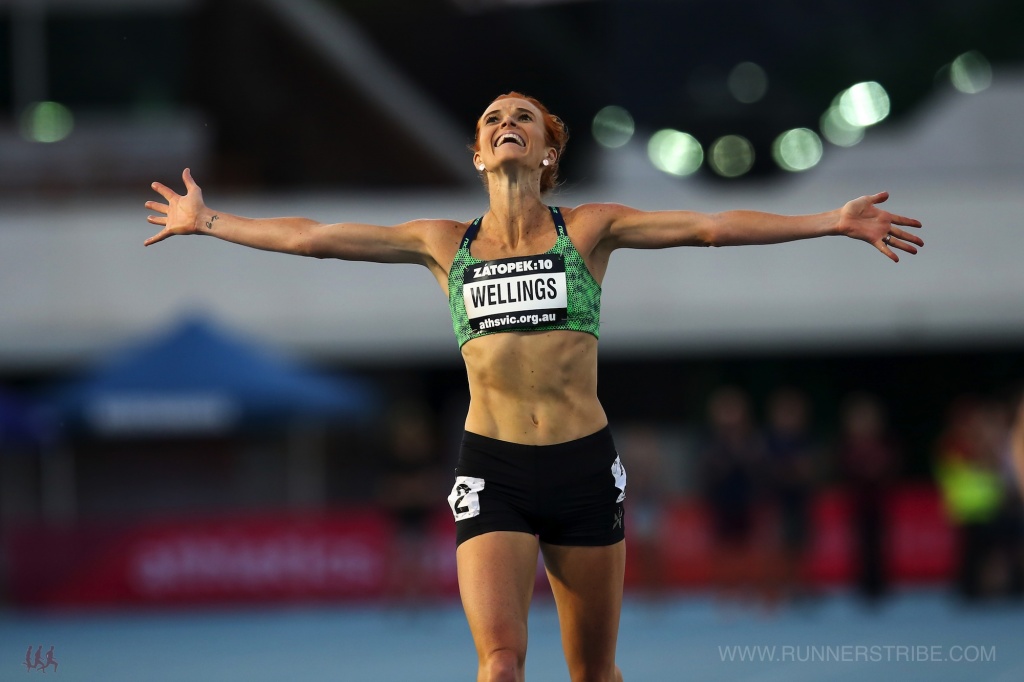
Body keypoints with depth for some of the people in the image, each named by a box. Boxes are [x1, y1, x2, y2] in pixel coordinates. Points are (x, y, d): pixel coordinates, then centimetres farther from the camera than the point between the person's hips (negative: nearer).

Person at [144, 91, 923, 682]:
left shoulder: (588, 229, 3)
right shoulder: (445, 244, 8)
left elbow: (712, 227, -4)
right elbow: (312, 237, 13)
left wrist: (832, 222, -12)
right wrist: (208, 221, 16)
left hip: (585, 468, 0)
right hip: (492, 471, 0)